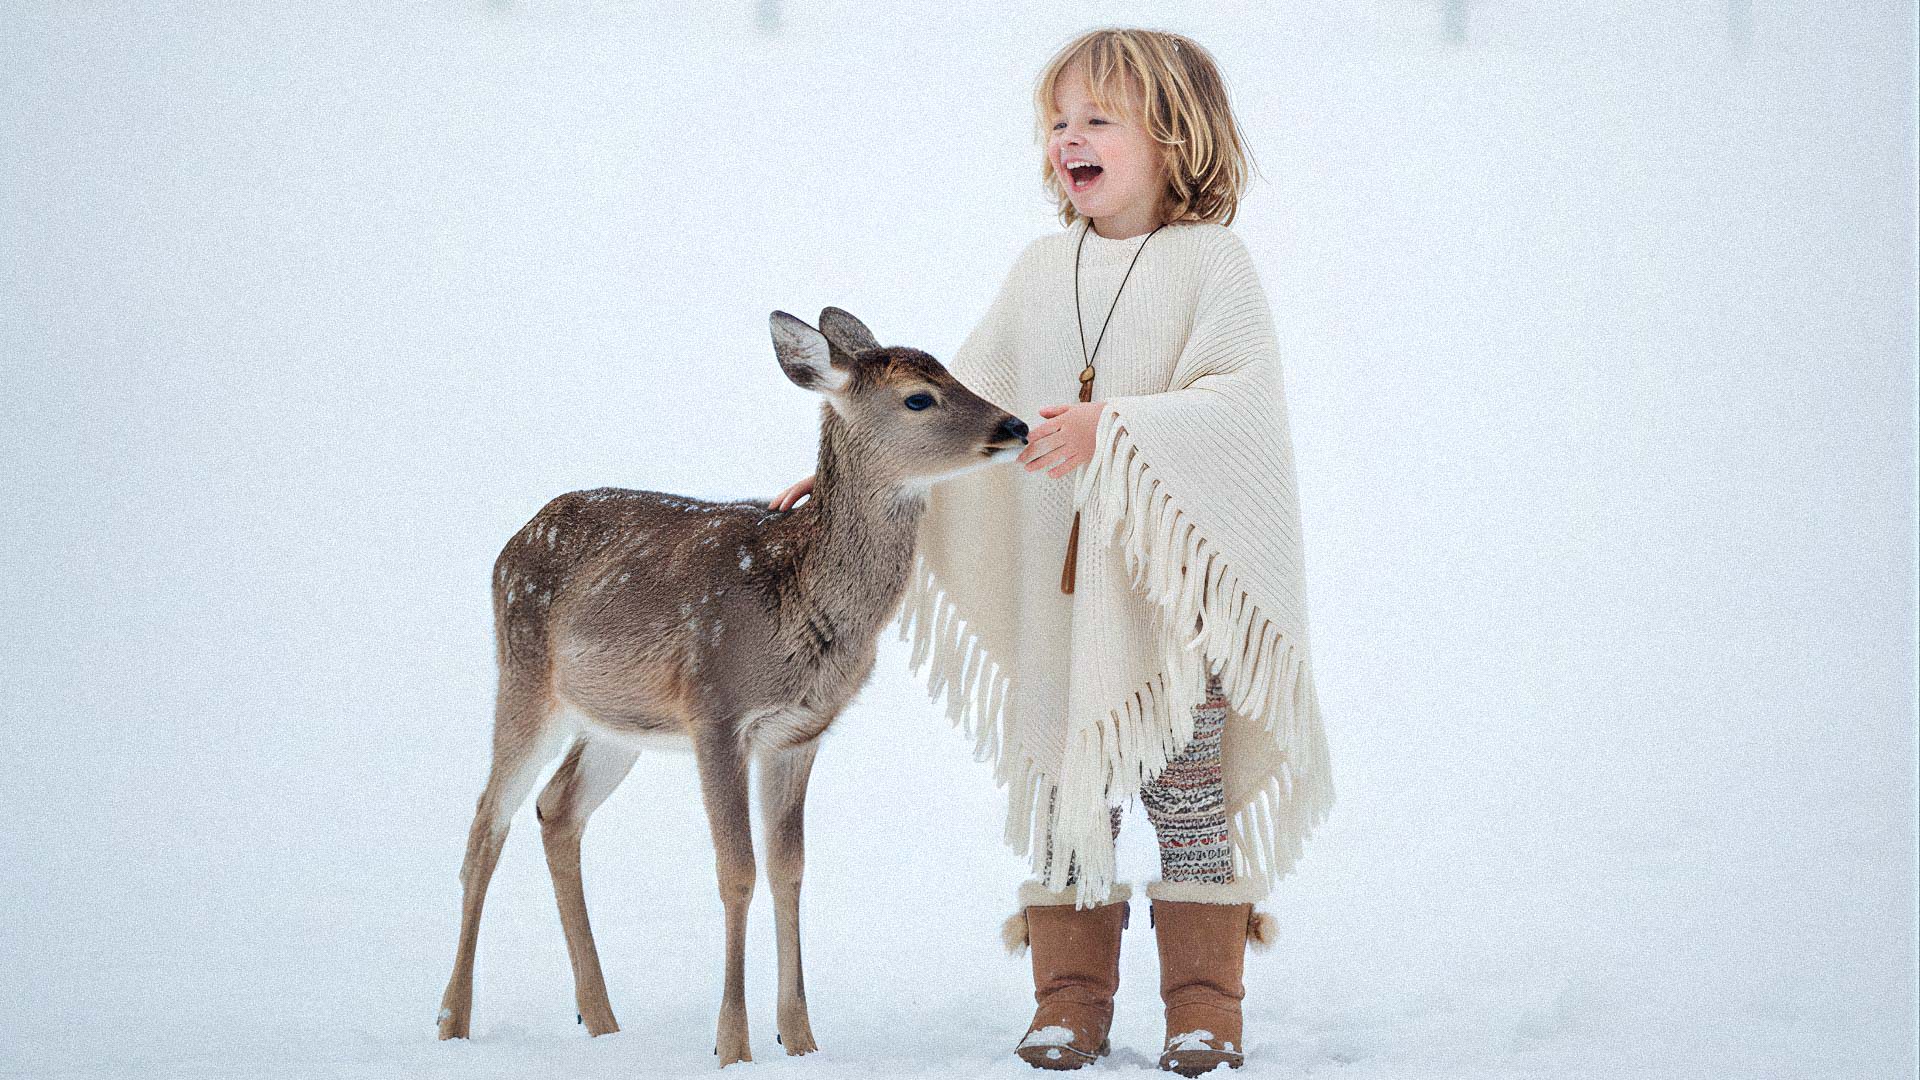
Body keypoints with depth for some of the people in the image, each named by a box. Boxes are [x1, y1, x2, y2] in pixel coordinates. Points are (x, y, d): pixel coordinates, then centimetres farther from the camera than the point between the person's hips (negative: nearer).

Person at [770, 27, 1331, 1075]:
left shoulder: (1210, 263, -5)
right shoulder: (1039, 271, 10)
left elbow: (1241, 398, -17)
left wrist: (1112, 431, -26)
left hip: (1173, 588, -4)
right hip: (1054, 590, 4)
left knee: (1190, 791, 2)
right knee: (1062, 791, 6)